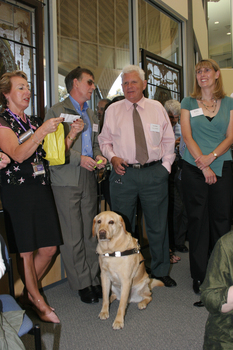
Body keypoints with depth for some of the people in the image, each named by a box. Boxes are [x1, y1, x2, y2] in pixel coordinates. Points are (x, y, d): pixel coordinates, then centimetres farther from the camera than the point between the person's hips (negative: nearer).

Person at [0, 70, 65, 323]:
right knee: (25, 251, 3)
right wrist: (42, 132, -26)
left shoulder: (34, 122, 15)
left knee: (49, 247, 7)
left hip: (42, 189, 7)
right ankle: (38, 302, 21)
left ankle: (27, 293, 29)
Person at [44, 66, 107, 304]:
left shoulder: (90, 114, 21)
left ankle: (94, 279, 20)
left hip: (89, 179, 6)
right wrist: (79, 159, -16)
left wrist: (98, 156, 4)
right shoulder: (56, 111, -2)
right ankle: (82, 284, 11)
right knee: (73, 236, -1)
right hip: (66, 181, -6)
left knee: (90, 232, 9)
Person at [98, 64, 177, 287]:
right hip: (124, 172, 0)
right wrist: (112, 157, -7)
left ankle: (160, 272, 27)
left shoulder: (157, 108, 9)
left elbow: (168, 140, 12)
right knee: (122, 227, 6)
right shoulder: (113, 110, 7)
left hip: (155, 173, 1)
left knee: (158, 225, 9)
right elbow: (104, 140, 11)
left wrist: (166, 166, 3)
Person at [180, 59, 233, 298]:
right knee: (197, 220, 2)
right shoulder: (188, 103, 8)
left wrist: (211, 157, -14)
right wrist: (203, 166, -10)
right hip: (194, 169, -1)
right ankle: (199, 276, 13)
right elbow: (187, 136, -1)